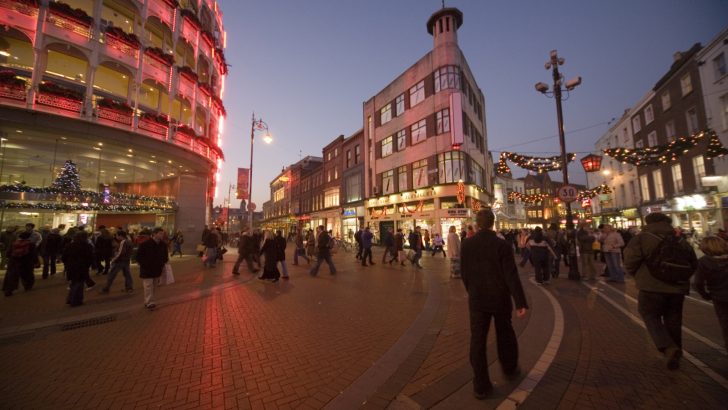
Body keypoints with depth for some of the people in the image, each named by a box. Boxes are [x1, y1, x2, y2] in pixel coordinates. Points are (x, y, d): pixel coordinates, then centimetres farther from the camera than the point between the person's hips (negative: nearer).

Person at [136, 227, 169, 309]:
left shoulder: (163, 245, 4)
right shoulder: (145, 244, -13)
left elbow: (165, 255, 18)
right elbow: (138, 256, -8)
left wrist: (163, 262, 5)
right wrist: (145, 264, -12)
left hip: (157, 269, 6)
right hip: (146, 270, -6)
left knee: (152, 286, 13)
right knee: (148, 285, -10)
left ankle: (147, 302, 25)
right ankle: (150, 303, -8)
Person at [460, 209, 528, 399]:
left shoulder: (466, 244, -8)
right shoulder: (502, 245, -14)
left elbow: (464, 273, 0)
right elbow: (511, 276, -17)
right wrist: (521, 302, -12)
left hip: (477, 299, 0)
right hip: (500, 298, 0)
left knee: (478, 340, 8)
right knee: (505, 335, 24)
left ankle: (481, 385, 16)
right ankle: (510, 368, 47)